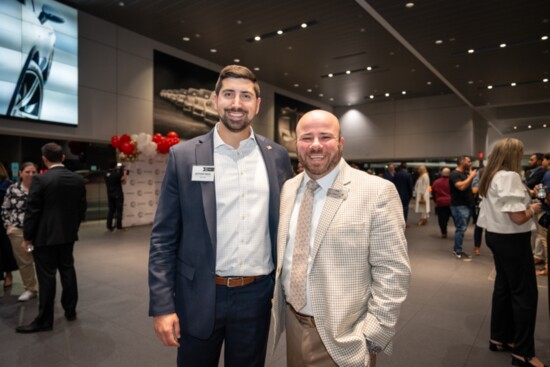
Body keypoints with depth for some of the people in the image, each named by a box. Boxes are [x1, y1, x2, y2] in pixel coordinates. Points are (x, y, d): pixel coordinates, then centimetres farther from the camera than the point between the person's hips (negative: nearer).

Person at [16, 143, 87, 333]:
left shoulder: (40, 179, -15)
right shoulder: (78, 179, 1)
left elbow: (32, 210, -12)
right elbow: (82, 208, 6)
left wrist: (27, 237, -2)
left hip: (45, 236, -5)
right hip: (68, 235, 5)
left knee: (47, 277, 1)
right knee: (68, 271, 15)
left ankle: (44, 320, 10)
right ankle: (70, 310, 26)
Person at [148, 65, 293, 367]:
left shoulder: (277, 156, 0)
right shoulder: (183, 155, -5)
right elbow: (163, 237, -5)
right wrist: (162, 304, -8)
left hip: (256, 295, 2)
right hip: (198, 295, -1)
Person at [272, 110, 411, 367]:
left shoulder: (377, 192, -15)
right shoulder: (288, 189, 3)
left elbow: (392, 271, -14)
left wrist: (373, 335, -15)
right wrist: (278, 307, 9)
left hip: (343, 337, -5)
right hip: (293, 326, 5)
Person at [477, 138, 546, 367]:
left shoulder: (492, 177, 9)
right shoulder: (510, 176, -19)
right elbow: (518, 217, -23)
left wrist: (525, 199, 10)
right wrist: (533, 209, -5)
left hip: (496, 235, 9)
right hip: (512, 240, -9)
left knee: (504, 287, 17)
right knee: (525, 293, 1)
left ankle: (499, 338, 29)